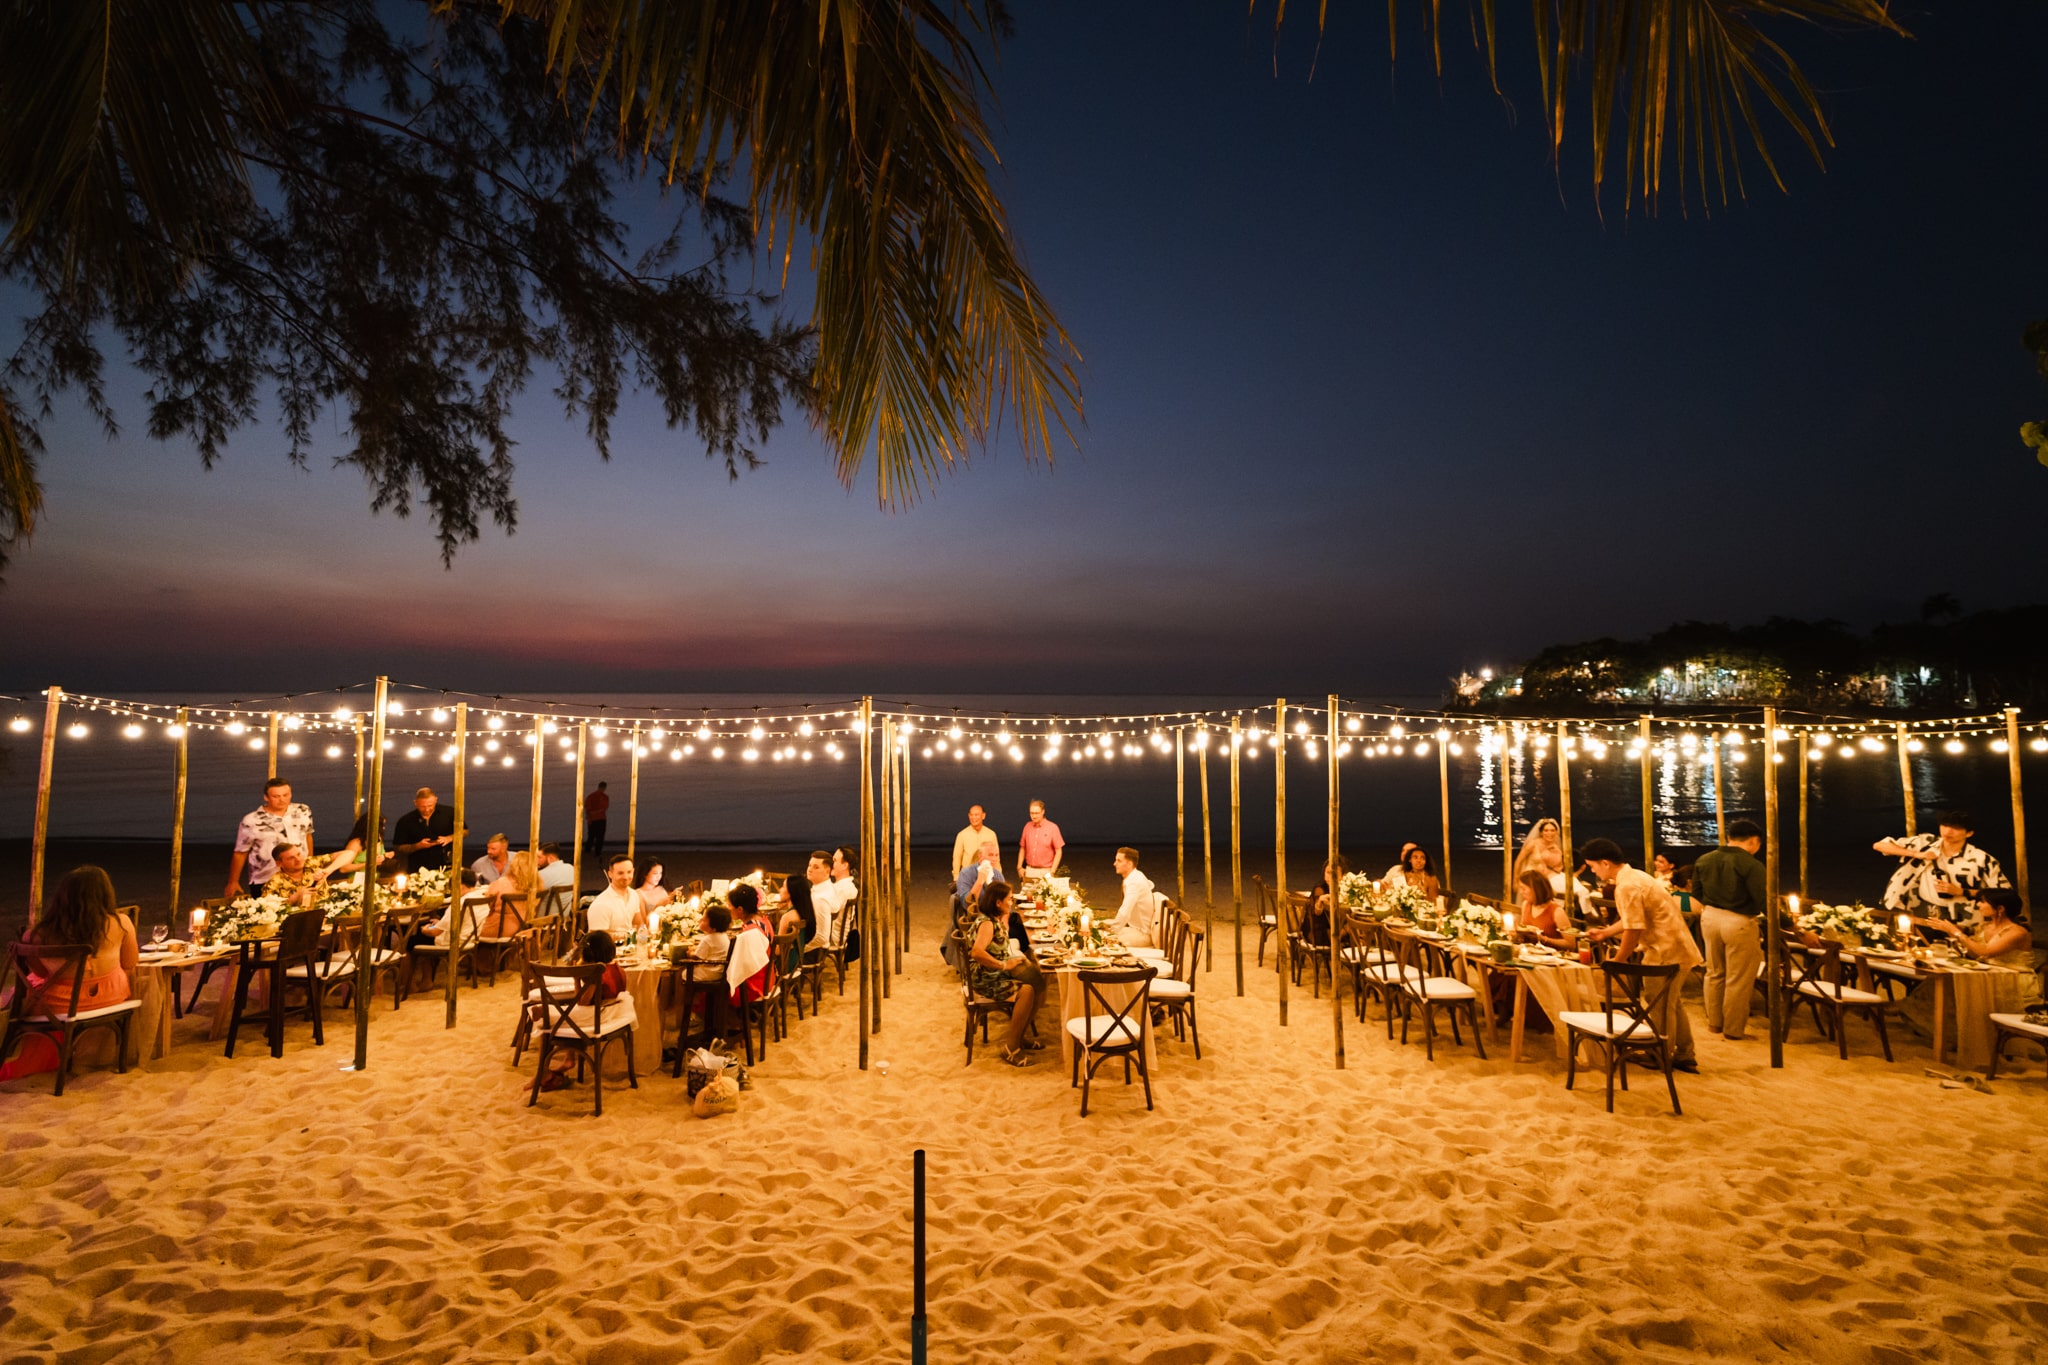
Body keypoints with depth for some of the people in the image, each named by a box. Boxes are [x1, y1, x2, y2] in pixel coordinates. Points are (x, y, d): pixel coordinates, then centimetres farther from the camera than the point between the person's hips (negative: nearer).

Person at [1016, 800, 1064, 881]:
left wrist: (1052, 872, -10)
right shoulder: (1027, 827, 6)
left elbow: (1058, 851, -4)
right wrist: (1019, 867, 6)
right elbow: (1022, 848, 14)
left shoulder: (1052, 828, -5)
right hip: (1029, 871, 3)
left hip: (1045, 872, -3)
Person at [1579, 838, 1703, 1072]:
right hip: (1676, 947, 10)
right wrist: (1605, 932, 18)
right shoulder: (1634, 875, 9)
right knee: (1671, 1002, 20)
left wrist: (1616, 962, -11)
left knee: (1660, 1005, 4)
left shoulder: (1627, 887, -23)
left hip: (1667, 951, -10)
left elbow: (1633, 930, -23)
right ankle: (1684, 1055, 30)